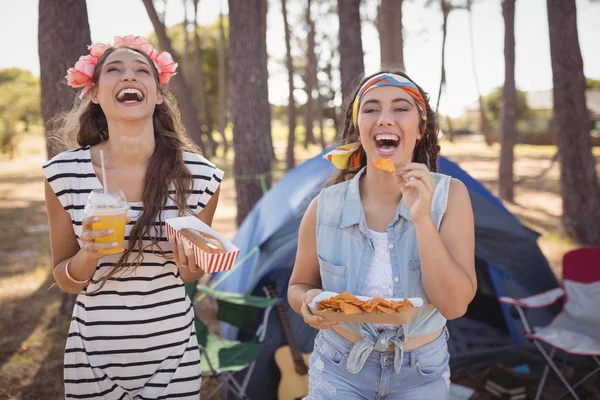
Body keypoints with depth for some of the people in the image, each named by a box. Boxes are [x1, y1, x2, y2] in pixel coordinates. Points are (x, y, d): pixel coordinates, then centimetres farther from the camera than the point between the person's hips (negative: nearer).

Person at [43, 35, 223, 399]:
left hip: (172, 350, 0)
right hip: (94, 353, 0)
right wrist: (89, 253, -22)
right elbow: (65, 280, -1)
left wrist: (188, 267, -17)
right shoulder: (64, 173, -12)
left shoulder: (200, 175, -12)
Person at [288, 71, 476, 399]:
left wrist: (422, 219, -30)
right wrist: (310, 303, -22)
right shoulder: (324, 208, -16)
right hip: (340, 370, 0)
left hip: (422, 373, 1)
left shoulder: (449, 196, -16)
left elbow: (454, 305, -21)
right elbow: (299, 286, 0)